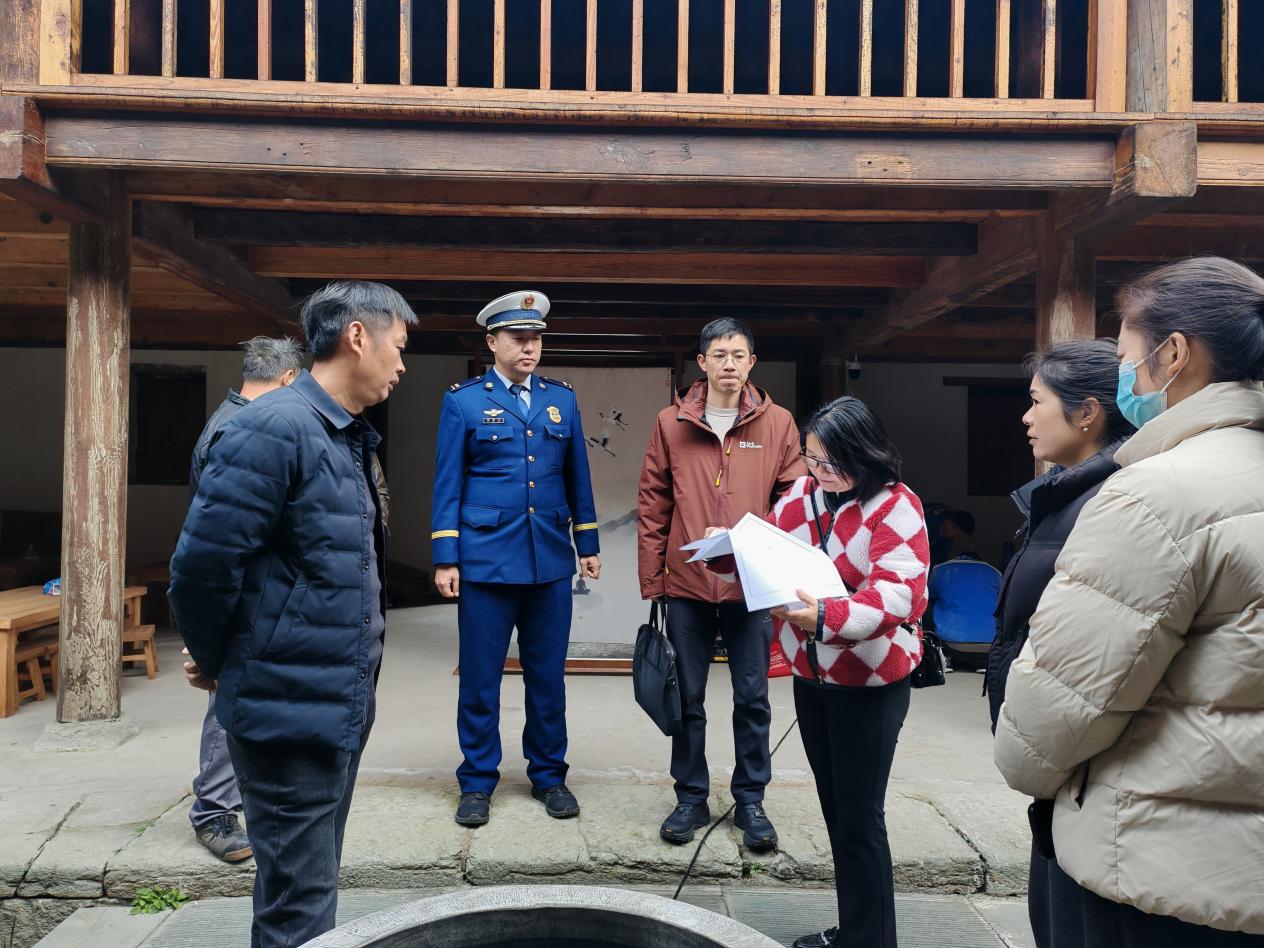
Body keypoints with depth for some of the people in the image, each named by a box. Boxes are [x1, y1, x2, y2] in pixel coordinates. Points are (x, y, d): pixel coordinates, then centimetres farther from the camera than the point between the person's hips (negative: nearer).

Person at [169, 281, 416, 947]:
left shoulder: (347, 436, 11)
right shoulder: (277, 428, -18)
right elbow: (202, 562, -20)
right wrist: (214, 662, -5)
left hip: (340, 709, 9)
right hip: (290, 711, -9)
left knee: (310, 886, 21)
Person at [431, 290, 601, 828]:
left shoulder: (562, 399, 10)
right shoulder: (463, 401, 1)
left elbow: (578, 478, 13)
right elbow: (448, 485, -1)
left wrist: (588, 545, 10)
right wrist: (445, 559, -5)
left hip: (552, 561, 3)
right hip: (485, 559, -3)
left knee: (548, 675, 10)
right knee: (479, 677, 5)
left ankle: (549, 776, 24)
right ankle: (477, 782, 19)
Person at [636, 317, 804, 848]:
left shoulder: (777, 424, 1)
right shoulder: (672, 423, 2)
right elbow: (652, 505, 3)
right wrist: (651, 578, 0)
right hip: (686, 585, 1)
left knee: (752, 698, 8)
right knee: (687, 698, 10)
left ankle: (750, 800, 24)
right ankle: (691, 798, 26)